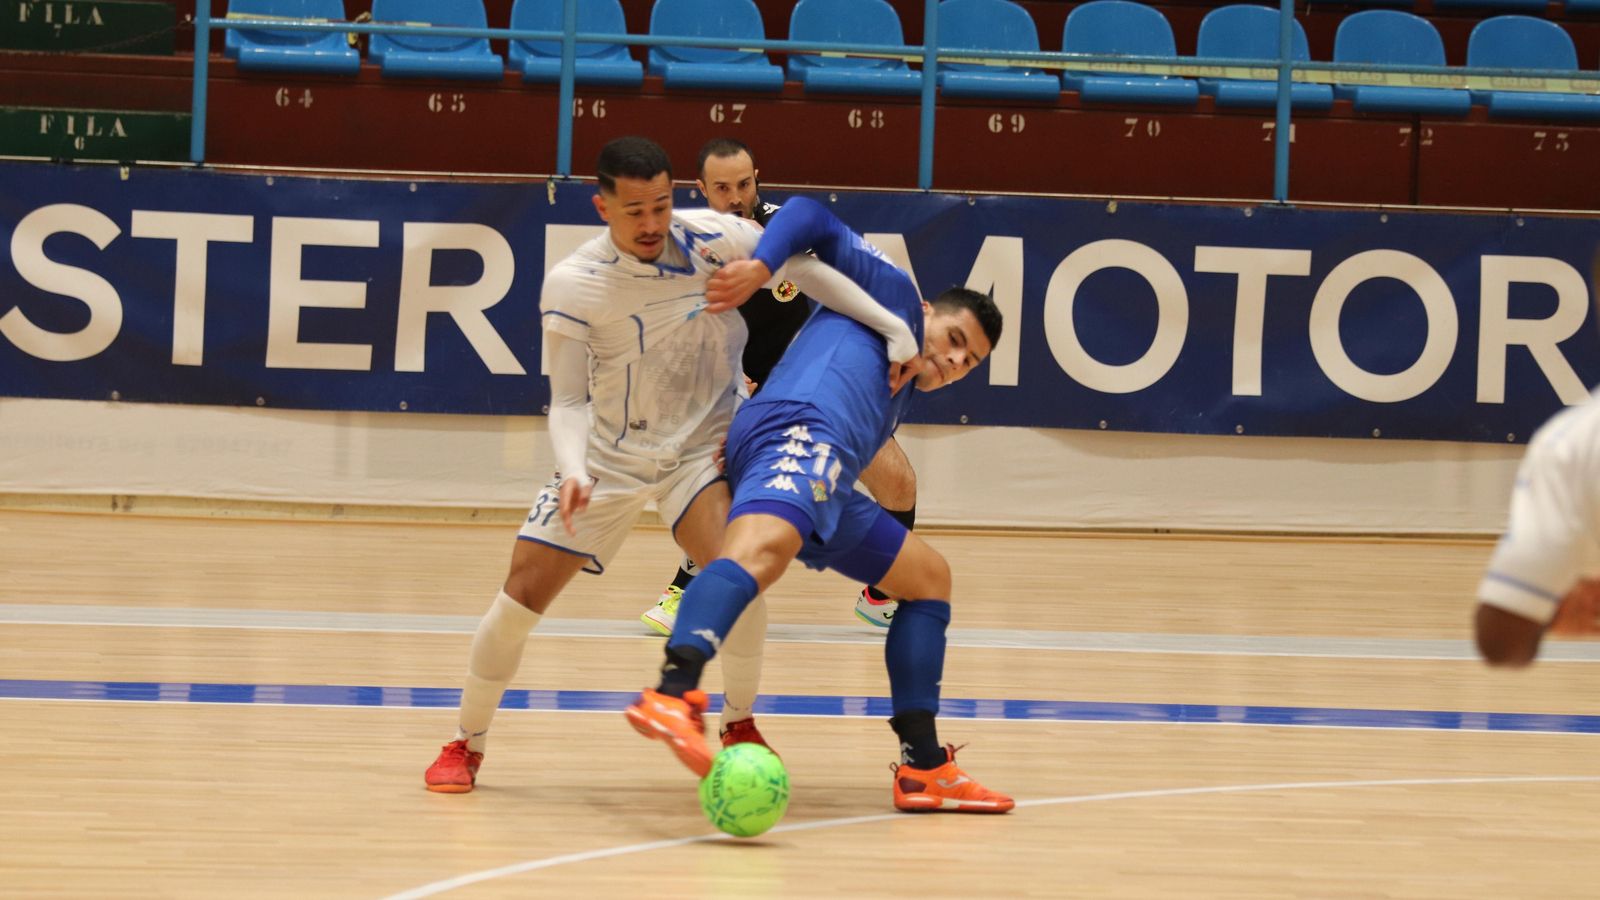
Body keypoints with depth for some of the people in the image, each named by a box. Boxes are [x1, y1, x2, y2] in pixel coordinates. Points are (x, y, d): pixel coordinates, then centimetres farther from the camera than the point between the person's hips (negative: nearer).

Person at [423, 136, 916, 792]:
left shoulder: (710, 239, -16)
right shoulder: (570, 286, -16)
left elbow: (808, 269, -5)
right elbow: (568, 400, -10)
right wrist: (573, 471, -28)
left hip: (703, 444, -1)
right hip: (608, 453, 1)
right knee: (523, 591, -5)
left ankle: (741, 726, -6)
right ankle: (466, 745, 15)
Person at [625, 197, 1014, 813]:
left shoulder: (901, 394, 40)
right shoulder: (893, 294, 22)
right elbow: (812, 219, 14)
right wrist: (760, 267, -2)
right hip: (798, 428, -10)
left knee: (929, 577, 20)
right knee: (762, 547, -37)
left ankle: (923, 768, 12)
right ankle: (673, 695, -62)